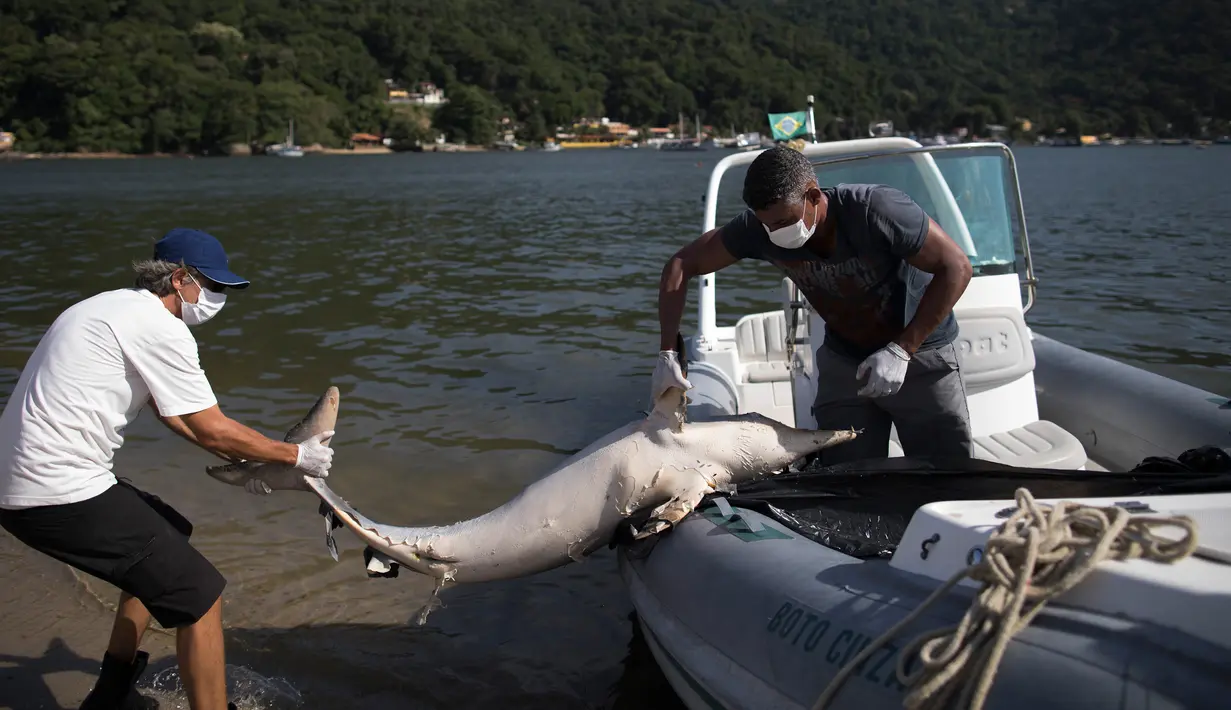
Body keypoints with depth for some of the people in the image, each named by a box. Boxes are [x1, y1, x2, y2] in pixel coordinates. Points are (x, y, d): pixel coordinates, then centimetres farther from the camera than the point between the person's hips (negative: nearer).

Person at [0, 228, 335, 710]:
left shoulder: (117, 306, 17)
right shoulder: (160, 327, -13)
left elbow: (171, 412, 26)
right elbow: (211, 430, -11)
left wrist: (240, 458, 24)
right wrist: (297, 456, 2)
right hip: (62, 494, -10)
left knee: (164, 540, 28)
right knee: (199, 593, -7)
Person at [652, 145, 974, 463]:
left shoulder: (875, 211, -31)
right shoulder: (758, 226, -19)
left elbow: (957, 267, -23)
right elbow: (681, 265, -10)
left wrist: (901, 351, -28)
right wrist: (667, 353, -19)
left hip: (919, 353, -3)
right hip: (843, 361, 3)